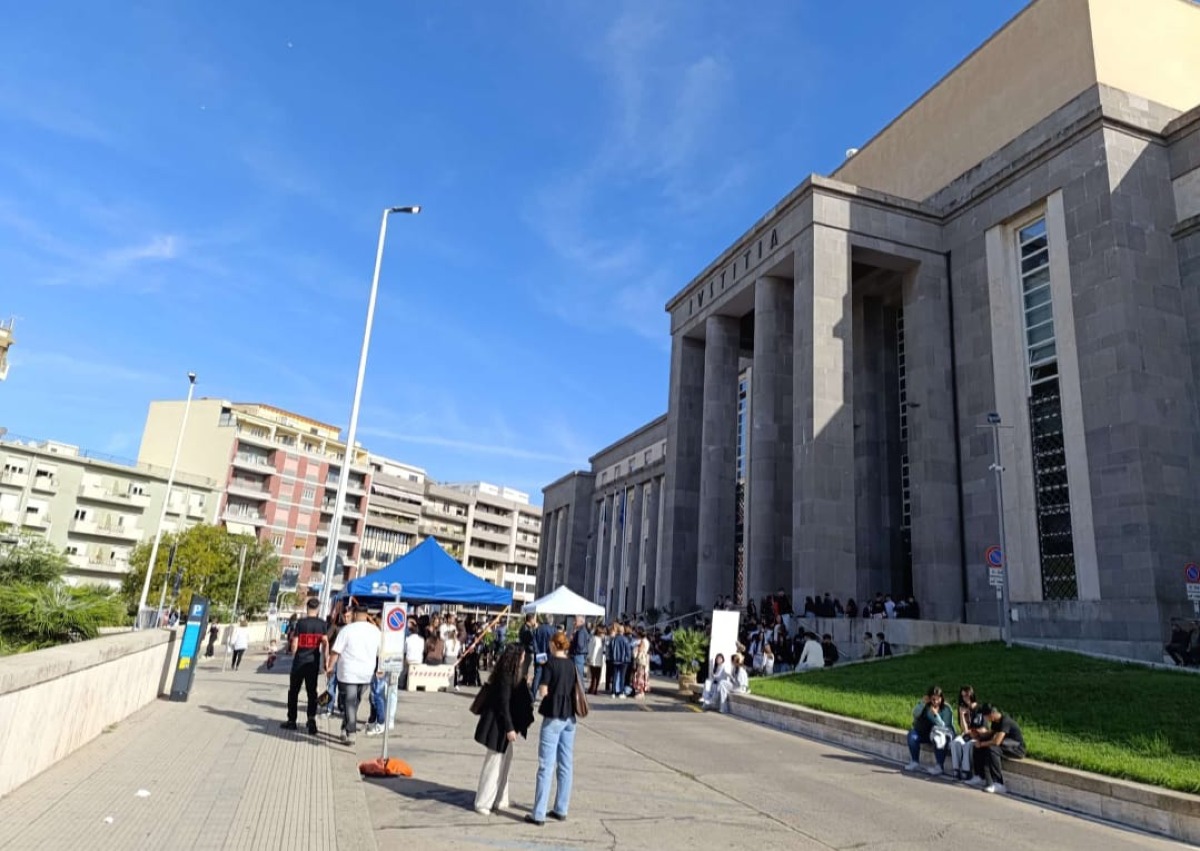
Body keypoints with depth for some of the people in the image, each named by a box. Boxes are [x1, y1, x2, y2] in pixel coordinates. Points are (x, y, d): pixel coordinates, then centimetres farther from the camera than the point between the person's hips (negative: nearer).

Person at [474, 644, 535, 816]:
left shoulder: (512, 675, 6)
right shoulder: (505, 677, -21)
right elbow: (503, 704, -22)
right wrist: (509, 728, -20)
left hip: (506, 725, 9)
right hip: (499, 726, -9)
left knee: (504, 763, 17)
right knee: (494, 763, 2)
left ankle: (499, 800, 28)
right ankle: (482, 803, 13)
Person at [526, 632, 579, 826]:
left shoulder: (550, 663, -11)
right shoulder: (572, 665, 7)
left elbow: (543, 692, -13)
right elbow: (575, 690, 11)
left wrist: (540, 688, 6)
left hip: (553, 717, -6)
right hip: (569, 717, 6)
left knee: (546, 766, -2)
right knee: (566, 765, 12)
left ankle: (539, 814, 1)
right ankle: (561, 810, 20)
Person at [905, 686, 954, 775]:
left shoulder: (946, 709, -13)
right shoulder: (926, 706, -2)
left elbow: (944, 727, -21)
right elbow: (915, 714, -17)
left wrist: (936, 715, -36)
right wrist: (923, 703, -29)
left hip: (945, 734, -4)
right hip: (928, 733, 4)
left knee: (938, 739, -38)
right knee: (912, 734, -20)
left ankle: (940, 767, -26)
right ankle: (915, 763, -12)